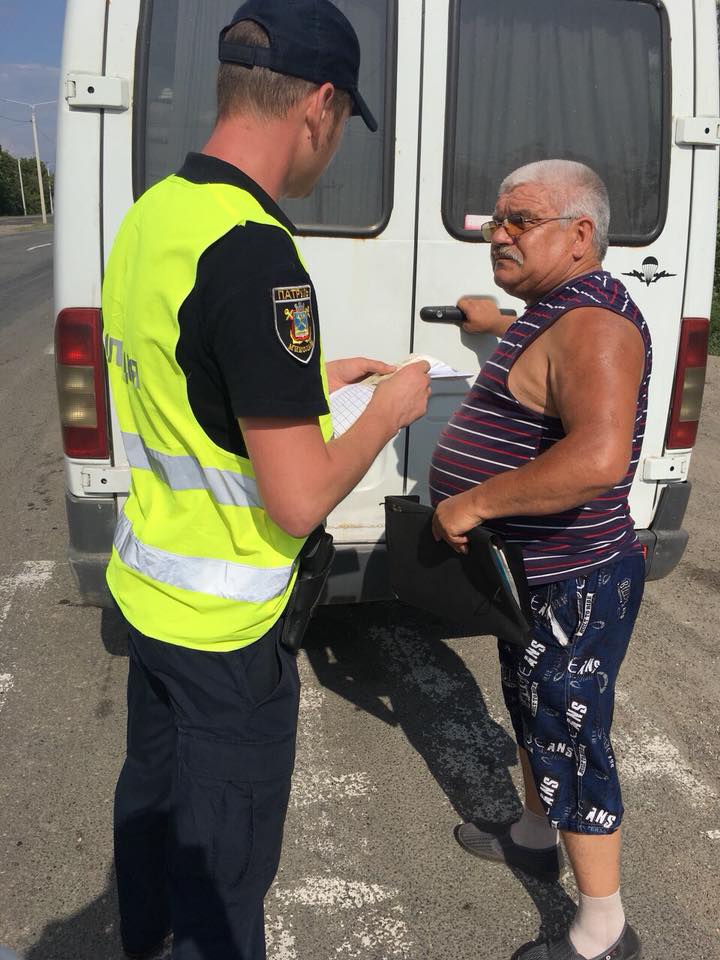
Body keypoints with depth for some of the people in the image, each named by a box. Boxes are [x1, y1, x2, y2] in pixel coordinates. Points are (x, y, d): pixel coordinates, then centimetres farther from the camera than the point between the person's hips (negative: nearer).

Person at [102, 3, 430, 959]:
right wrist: (389, 412, -9)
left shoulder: (150, 214, 1)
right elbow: (299, 500, -25)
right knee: (223, 867, 14)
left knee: (153, 795, 31)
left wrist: (314, 379, 15)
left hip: (148, 586, 9)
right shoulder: (252, 250, -27)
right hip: (223, 627, -9)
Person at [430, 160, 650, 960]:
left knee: (571, 742, 3)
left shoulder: (590, 322, -25)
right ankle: (533, 836, 50)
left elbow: (599, 456, -41)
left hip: (573, 589, -10)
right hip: (532, 575, 10)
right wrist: (500, 326, 37)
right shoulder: (558, 310, 8)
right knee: (532, 714, 26)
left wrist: (474, 502, -33)